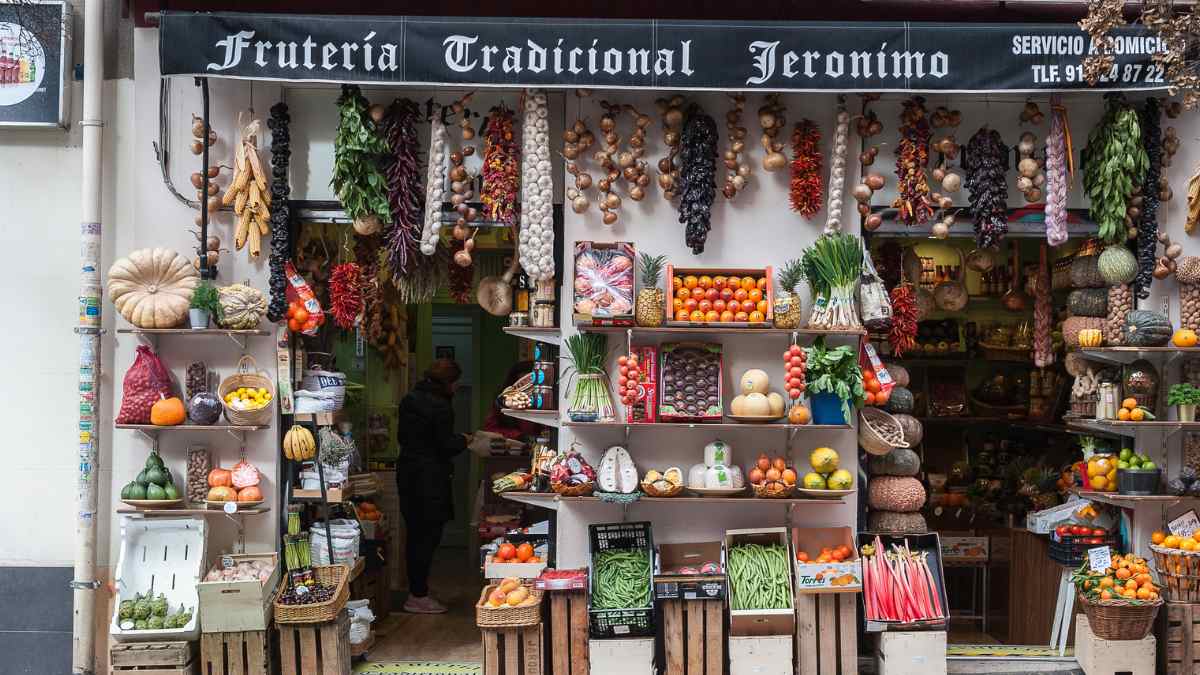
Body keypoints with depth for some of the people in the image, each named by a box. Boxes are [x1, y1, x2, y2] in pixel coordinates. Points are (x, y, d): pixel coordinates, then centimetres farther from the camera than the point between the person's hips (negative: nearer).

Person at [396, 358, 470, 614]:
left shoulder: (409, 400, 10)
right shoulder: (441, 406, -17)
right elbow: (446, 447, -16)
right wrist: (463, 440, 3)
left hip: (407, 472, 9)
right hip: (430, 477, -9)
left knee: (415, 533, 16)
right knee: (428, 535, -2)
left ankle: (415, 589, 24)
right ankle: (418, 596, 3)